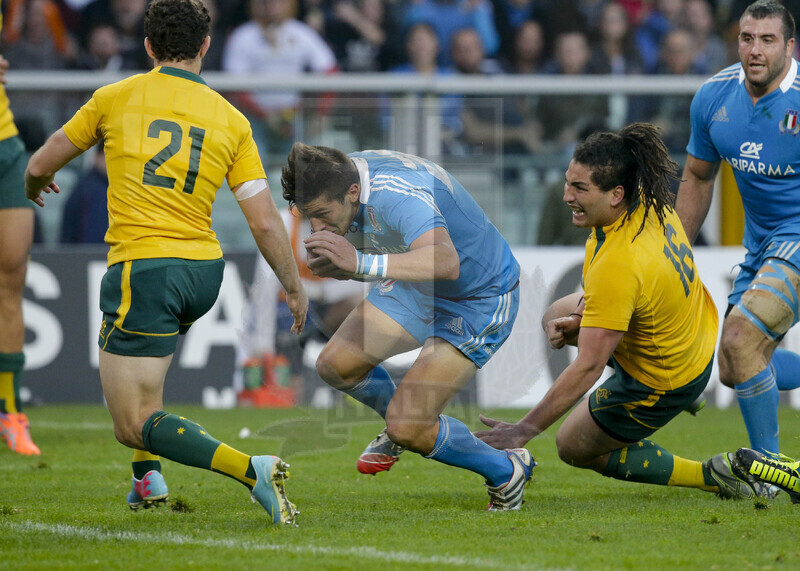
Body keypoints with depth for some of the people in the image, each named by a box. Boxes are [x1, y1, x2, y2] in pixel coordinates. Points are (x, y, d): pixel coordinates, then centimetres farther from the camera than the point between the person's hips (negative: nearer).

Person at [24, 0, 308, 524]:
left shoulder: (115, 98, 1)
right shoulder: (232, 120, 5)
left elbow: (41, 166, 12)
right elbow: (266, 222, 1)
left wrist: (35, 186, 36)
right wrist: (295, 288, 15)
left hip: (143, 269, -5)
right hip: (204, 269, 5)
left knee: (134, 426, -4)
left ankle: (251, 471, -25)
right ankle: (148, 479, 28)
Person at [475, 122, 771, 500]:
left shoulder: (616, 267, -40)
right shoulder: (649, 202, -16)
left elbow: (587, 367, -34)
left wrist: (525, 430, -28)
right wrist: (582, 317, -5)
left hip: (660, 381, -8)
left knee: (575, 448, 14)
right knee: (555, 317, 26)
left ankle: (711, 476, 8)